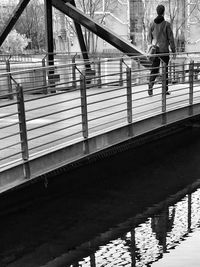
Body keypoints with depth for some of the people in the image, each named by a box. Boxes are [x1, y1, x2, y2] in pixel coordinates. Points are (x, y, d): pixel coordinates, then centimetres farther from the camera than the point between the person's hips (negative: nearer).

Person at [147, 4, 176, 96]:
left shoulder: (152, 24, 1)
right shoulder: (166, 24, -10)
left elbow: (149, 38, 6)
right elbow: (171, 38, -8)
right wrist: (173, 51, 0)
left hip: (155, 50, 3)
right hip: (164, 50, -3)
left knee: (154, 69, 7)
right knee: (165, 70, 9)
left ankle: (150, 87, -9)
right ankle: (165, 90, 14)